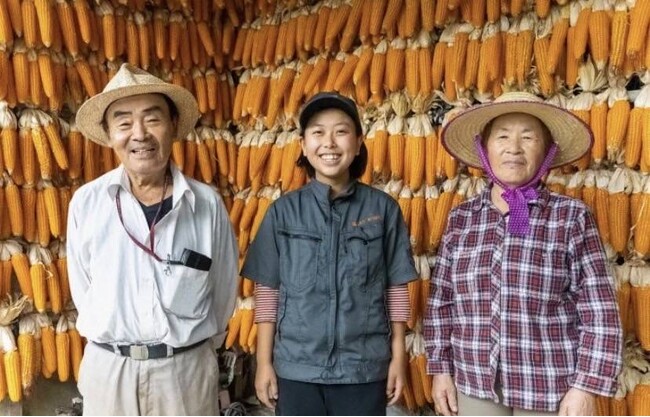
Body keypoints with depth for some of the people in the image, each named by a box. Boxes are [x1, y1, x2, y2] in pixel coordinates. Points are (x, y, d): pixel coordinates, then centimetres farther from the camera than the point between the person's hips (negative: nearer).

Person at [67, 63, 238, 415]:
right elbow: (82, 289, 4)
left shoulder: (207, 203, -7)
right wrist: (119, 341, 9)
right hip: (108, 369, 1)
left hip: (187, 368, 0)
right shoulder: (86, 202, -6)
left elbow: (225, 287, 3)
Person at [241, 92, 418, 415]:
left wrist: (398, 356, 0)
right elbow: (267, 291, 1)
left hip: (365, 367, 0)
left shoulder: (383, 208, -1)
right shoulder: (283, 211, -1)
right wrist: (264, 361, -1)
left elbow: (396, 288, 2)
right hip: (296, 367, 1)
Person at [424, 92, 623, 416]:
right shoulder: (460, 219, 2)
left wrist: (585, 388, -11)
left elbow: (599, 312, -7)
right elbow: (441, 302, 8)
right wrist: (440, 369, 4)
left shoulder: (572, 217, -6)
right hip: (475, 386, 3)